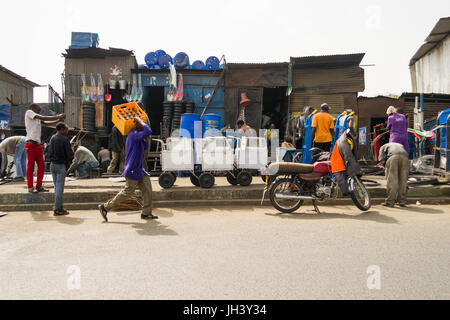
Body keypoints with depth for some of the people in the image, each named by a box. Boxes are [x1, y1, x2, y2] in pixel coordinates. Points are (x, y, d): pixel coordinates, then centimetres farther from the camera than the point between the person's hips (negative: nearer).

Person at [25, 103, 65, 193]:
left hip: (38, 144, 8)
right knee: (31, 166, -1)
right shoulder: (28, 112, 0)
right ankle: (30, 187, 6)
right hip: (31, 144, -8)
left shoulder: (37, 118, 21)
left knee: (41, 165, 7)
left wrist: (59, 120, 1)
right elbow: (43, 118, -10)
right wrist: (58, 116, -6)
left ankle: (39, 186, 14)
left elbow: (46, 123, 13)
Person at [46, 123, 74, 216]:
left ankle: (59, 207, 20)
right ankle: (57, 209, 1)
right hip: (60, 166, -7)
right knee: (59, 188, -2)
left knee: (56, 187, 14)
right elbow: (70, 154, -17)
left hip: (52, 165, 7)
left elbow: (48, 150, 16)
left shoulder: (52, 138, 7)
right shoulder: (65, 139, -14)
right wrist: (67, 161, 2)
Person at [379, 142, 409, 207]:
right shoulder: (401, 145, 44)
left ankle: (390, 202, -1)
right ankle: (402, 201, 13)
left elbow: (381, 158, 12)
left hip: (393, 157, -3)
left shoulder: (383, 147, 33)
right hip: (404, 157, 3)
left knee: (391, 180, -1)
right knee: (403, 180, 10)